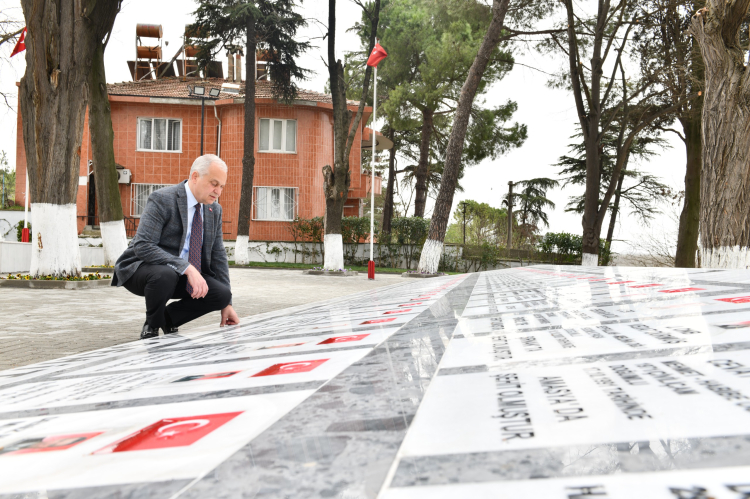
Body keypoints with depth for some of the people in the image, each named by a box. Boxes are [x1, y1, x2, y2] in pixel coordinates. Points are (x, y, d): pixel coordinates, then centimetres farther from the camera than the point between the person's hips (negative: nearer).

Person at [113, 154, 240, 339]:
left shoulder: (214, 209, 3)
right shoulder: (162, 199, -19)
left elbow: (218, 256, 8)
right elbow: (142, 247, -29)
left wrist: (226, 303, 2)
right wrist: (187, 268, -37)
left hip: (182, 274, 6)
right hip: (140, 269, -6)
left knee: (222, 294, -17)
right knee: (165, 275, -39)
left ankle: (168, 317, 7)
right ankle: (151, 328, -9)